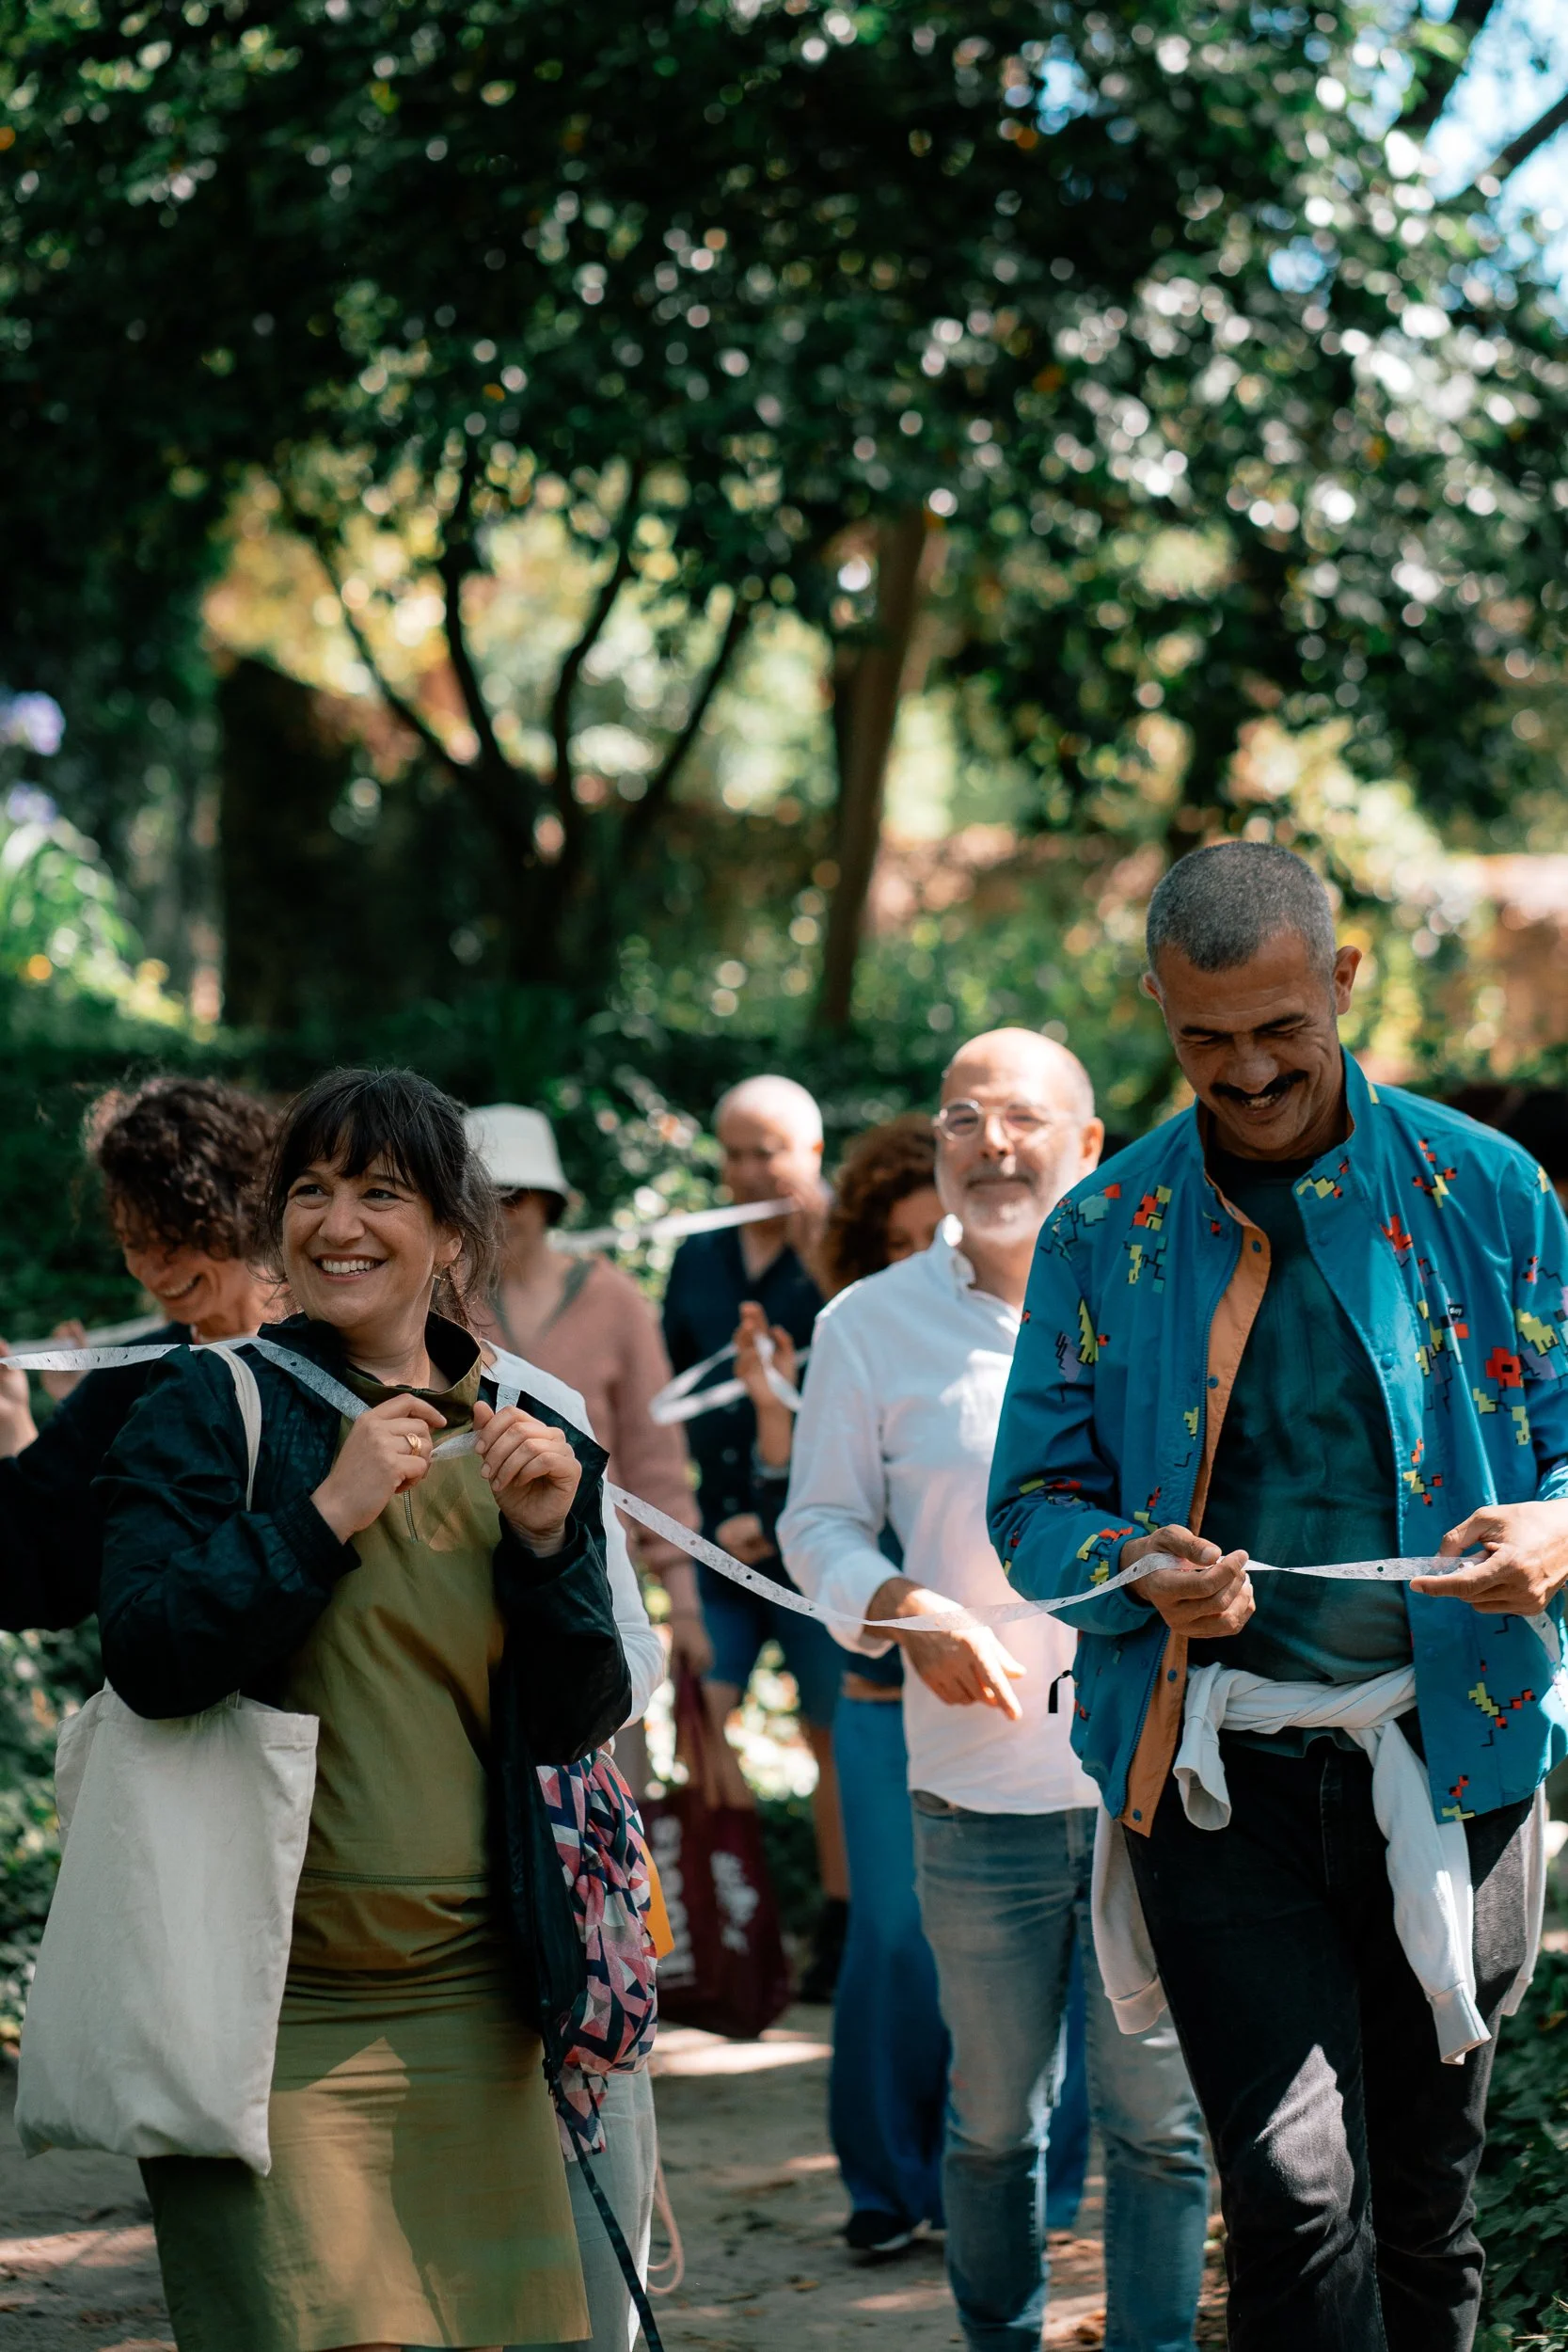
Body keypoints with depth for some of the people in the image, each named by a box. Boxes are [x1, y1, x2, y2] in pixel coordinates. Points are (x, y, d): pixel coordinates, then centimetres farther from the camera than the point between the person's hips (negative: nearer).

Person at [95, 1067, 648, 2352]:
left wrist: (549, 1541, -6)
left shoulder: (528, 1440, 10)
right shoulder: (208, 1411, -1)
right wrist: (329, 1510, -18)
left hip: (466, 1998, 4)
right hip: (270, 2001, -4)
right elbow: (149, 1656, -15)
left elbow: (577, 1726, 8)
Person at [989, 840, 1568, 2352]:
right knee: (1295, 2188, -13)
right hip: (1215, 1767, -1)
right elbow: (1033, 1502, 6)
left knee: (1423, 2199, 11)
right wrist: (1140, 1569, -16)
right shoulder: (1105, 1233, 4)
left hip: (1444, 1754, 1)